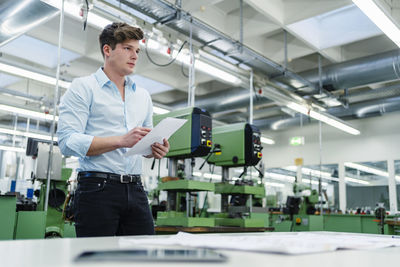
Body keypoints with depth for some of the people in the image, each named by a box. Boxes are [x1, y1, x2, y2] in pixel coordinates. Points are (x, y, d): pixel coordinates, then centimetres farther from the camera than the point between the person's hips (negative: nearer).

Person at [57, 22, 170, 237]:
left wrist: (156, 149, 0)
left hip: (135, 189, 5)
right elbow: (67, 142, -11)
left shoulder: (143, 96, 20)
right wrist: (121, 141, -18)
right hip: (98, 188, -5)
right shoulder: (83, 88, 2)